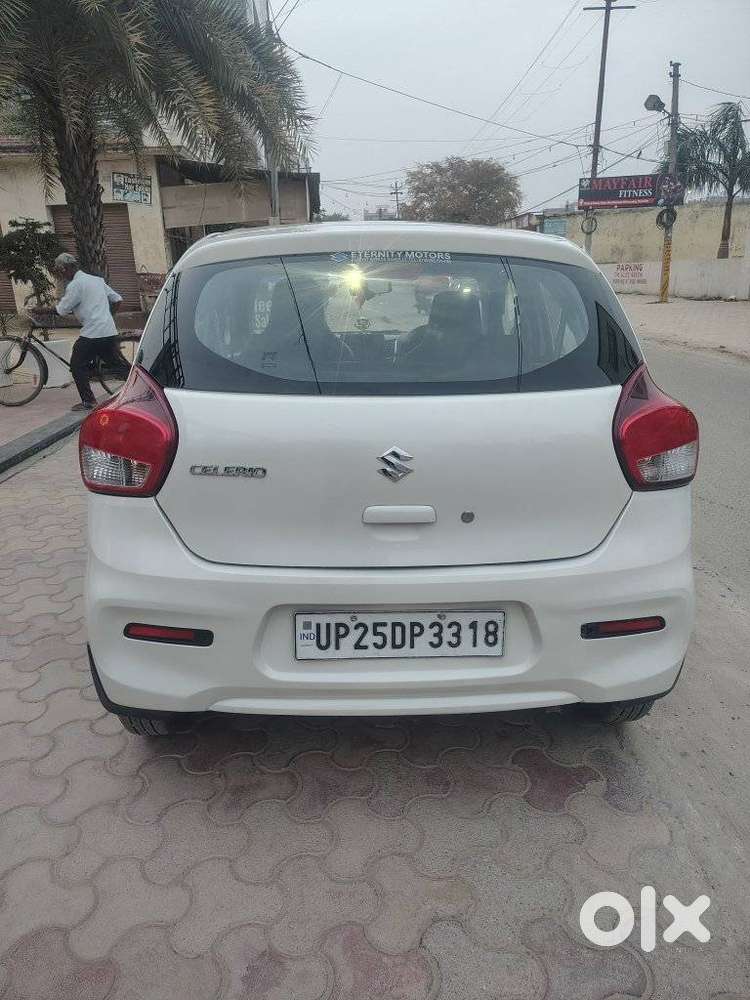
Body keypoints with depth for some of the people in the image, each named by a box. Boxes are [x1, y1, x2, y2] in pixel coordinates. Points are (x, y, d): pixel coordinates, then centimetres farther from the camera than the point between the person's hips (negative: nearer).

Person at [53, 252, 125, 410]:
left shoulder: (75, 284, -8)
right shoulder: (97, 279, 17)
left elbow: (62, 310, -6)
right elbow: (117, 299, 20)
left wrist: (62, 300, 15)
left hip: (92, 334, -8)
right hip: (110, 331, 8)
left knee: (77, 365, 3)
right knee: (116, 363, 17)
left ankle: (88, 401, 1)